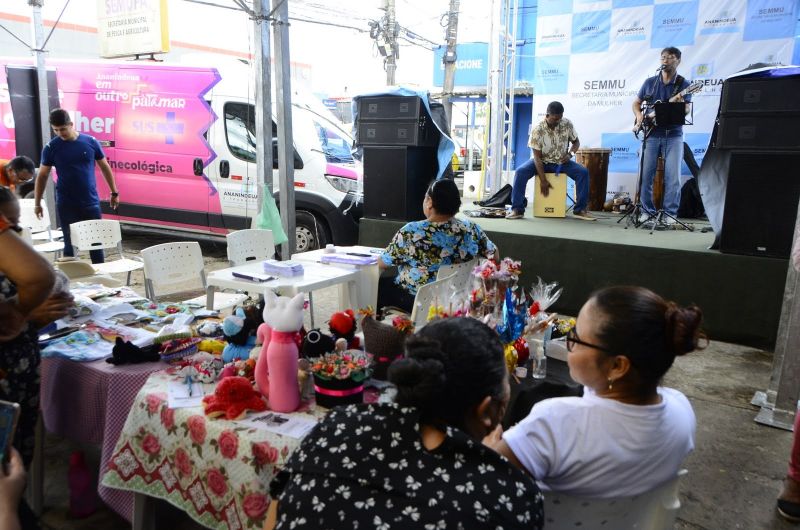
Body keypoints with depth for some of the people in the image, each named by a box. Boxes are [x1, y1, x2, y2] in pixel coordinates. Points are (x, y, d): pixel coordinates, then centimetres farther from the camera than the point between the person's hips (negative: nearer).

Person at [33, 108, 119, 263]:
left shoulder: (90, 142, -2)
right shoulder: (51, 148, -3)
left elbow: (105, 167, 7)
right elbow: (42, 175, 3)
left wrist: (114, 193, 8)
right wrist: (37, 203, 2)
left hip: (91, 202, 1)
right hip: (66, 205, -1)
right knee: (70, 243, 6)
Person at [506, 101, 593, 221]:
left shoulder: (567, 124, -11)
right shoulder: (537, 130, -21)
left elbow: (576, 142, 6)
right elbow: (537, 157, -20)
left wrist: (570, 154, -18)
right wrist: (543, 180, -24)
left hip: (561, 162, 2)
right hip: (542, 162, -2)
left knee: (583, 172, -22)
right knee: (520, 172, -29)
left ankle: (580, 210, -14)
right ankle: (517, 209, -22)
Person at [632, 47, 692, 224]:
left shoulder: (684, 84, 2)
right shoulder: (650, 82, 8)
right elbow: (636, 103, 17)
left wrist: (679, 103, -25)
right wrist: (639, 116, -3)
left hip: (673, 135, -2)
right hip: (651, 134, 2)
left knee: (673, 176, -6)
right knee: (646, 174, 1)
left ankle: (670, 213, 2)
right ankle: (647, 210, 13)